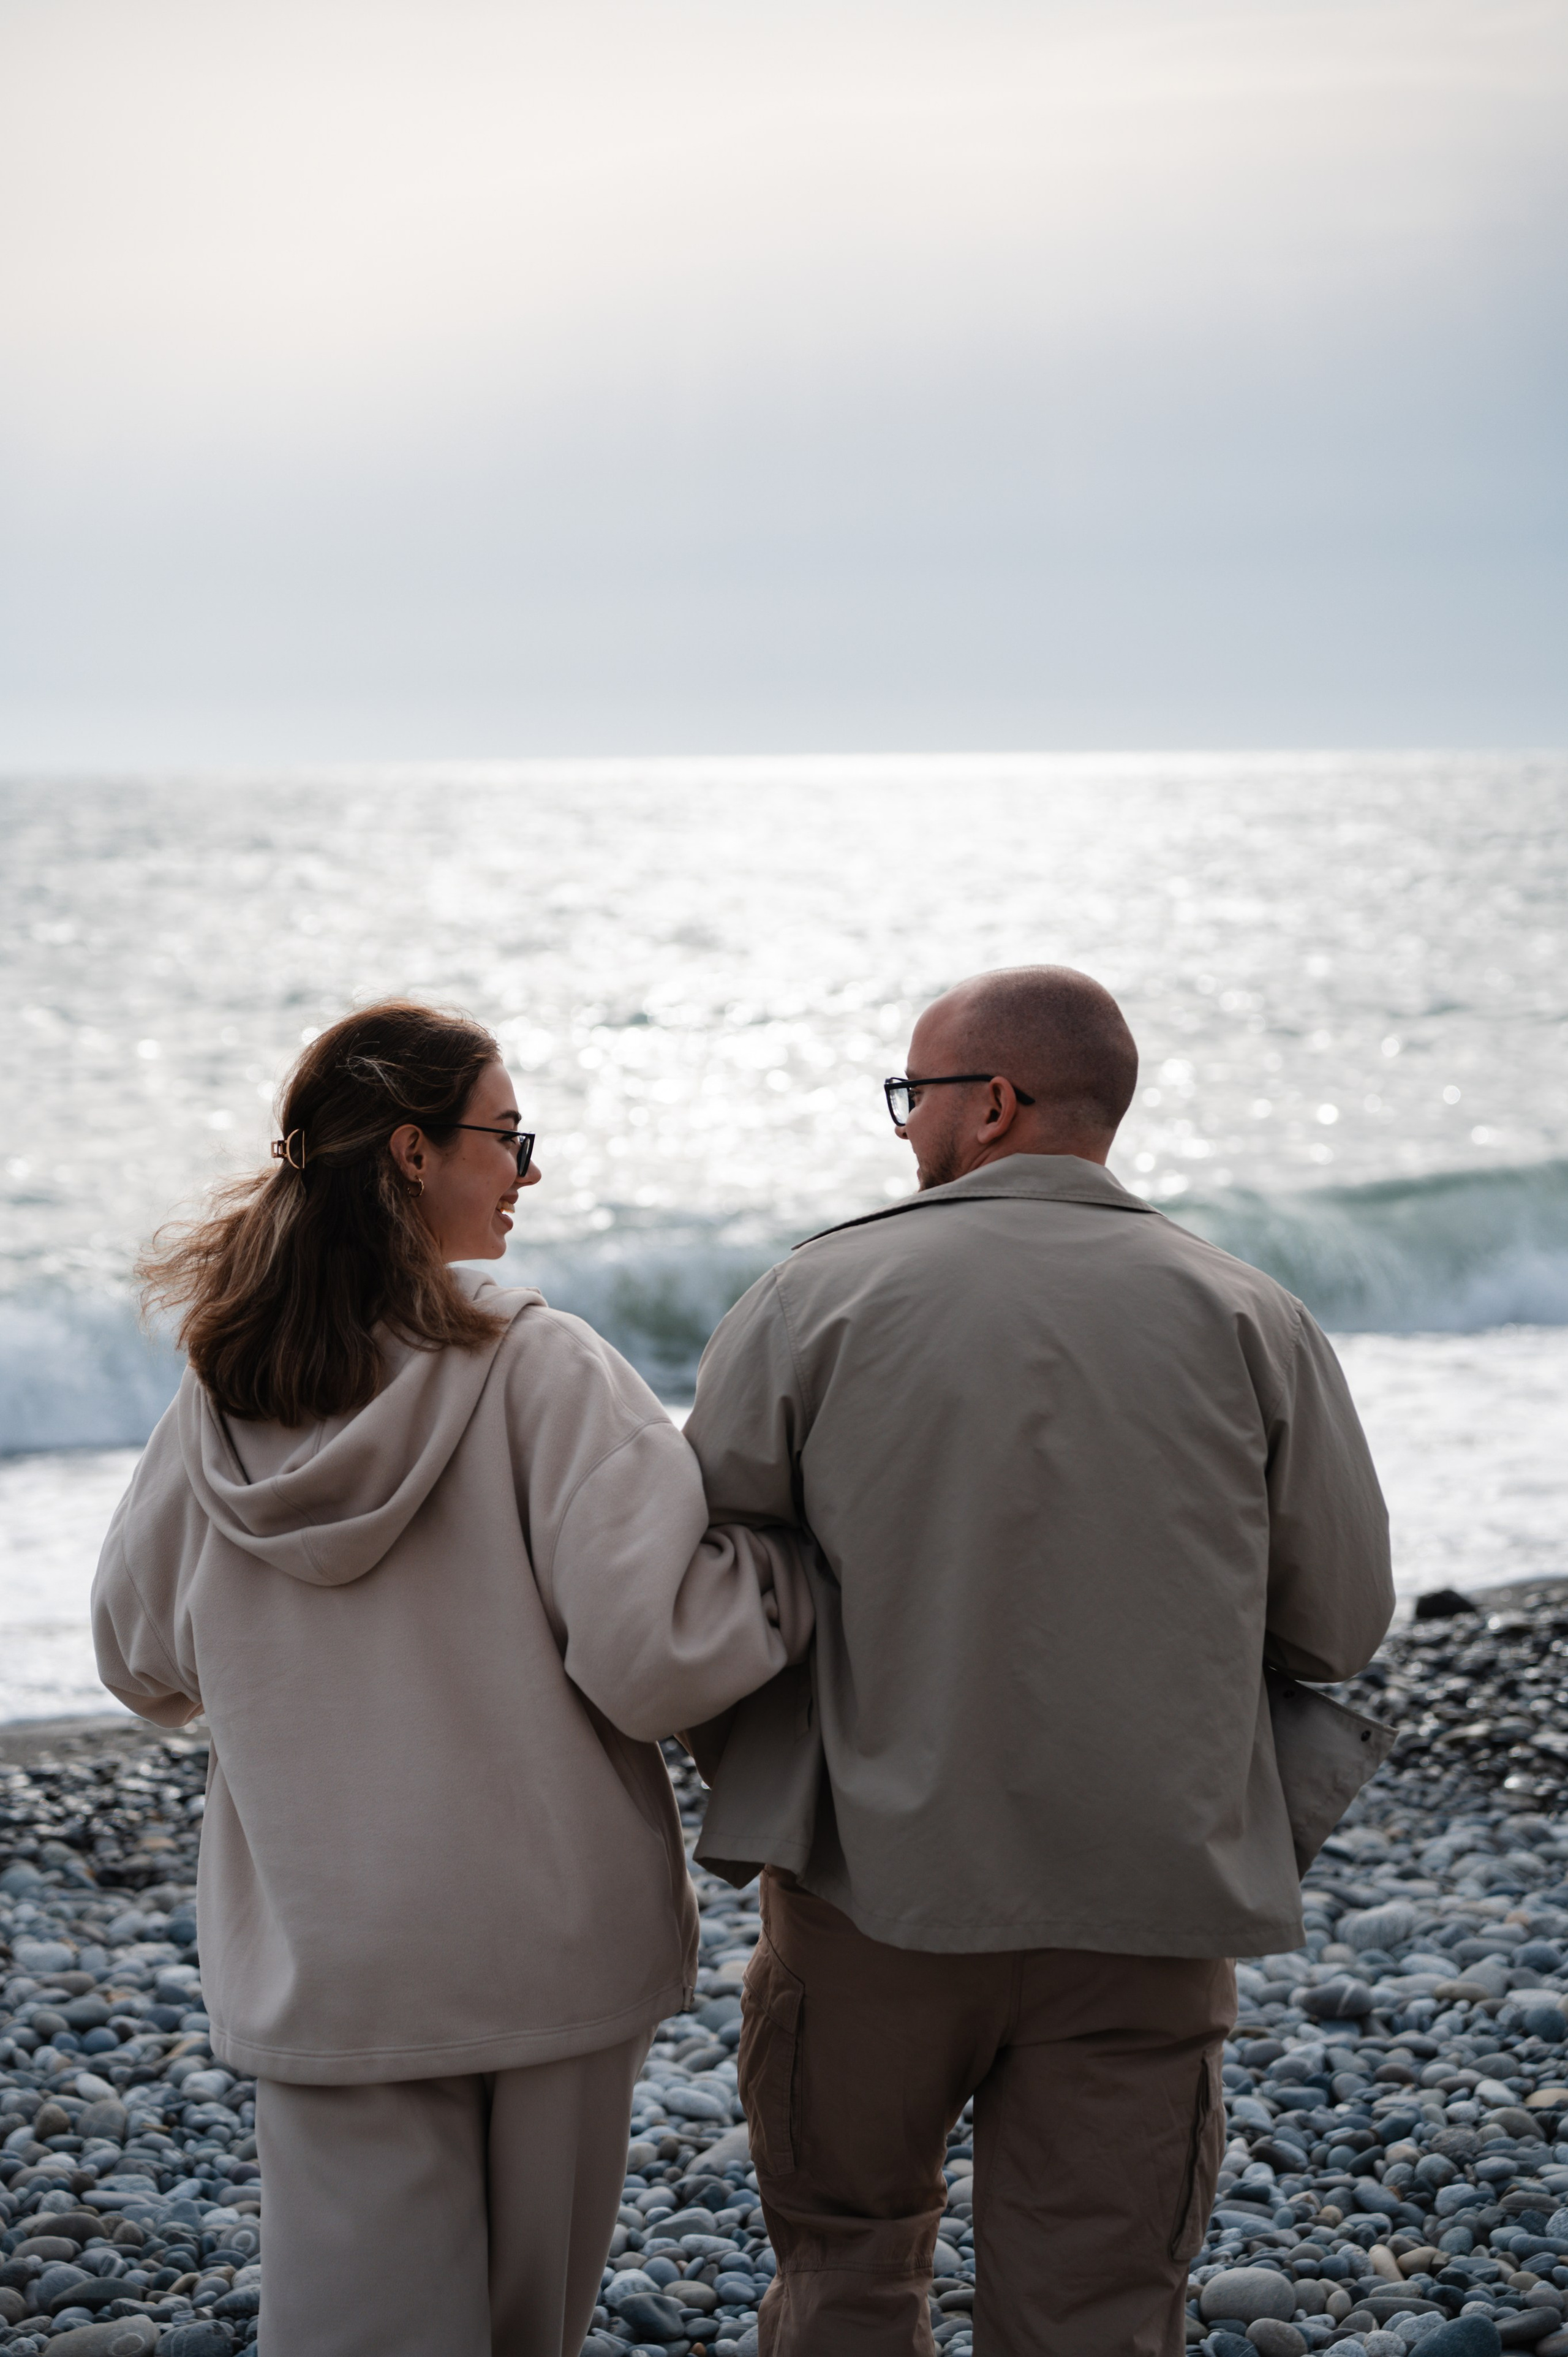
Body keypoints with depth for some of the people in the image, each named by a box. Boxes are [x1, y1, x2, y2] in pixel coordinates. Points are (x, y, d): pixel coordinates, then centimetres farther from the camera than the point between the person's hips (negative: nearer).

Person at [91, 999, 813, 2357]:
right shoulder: (538, 1369, -15)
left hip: (323, 1966, 3)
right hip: (550, 1943, -2)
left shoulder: (220, 1405, -1)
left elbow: (144, 1661, 11)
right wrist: (822, 1554, -6)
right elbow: (652, 1653, -20)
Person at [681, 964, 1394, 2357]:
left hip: (875, 1885, 0)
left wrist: (755, 1773, 16)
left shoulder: (819, 1294, -5)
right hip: (1146, 1914, 1)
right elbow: (1338, 1626, 2)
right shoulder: (1249, 1319, -1)